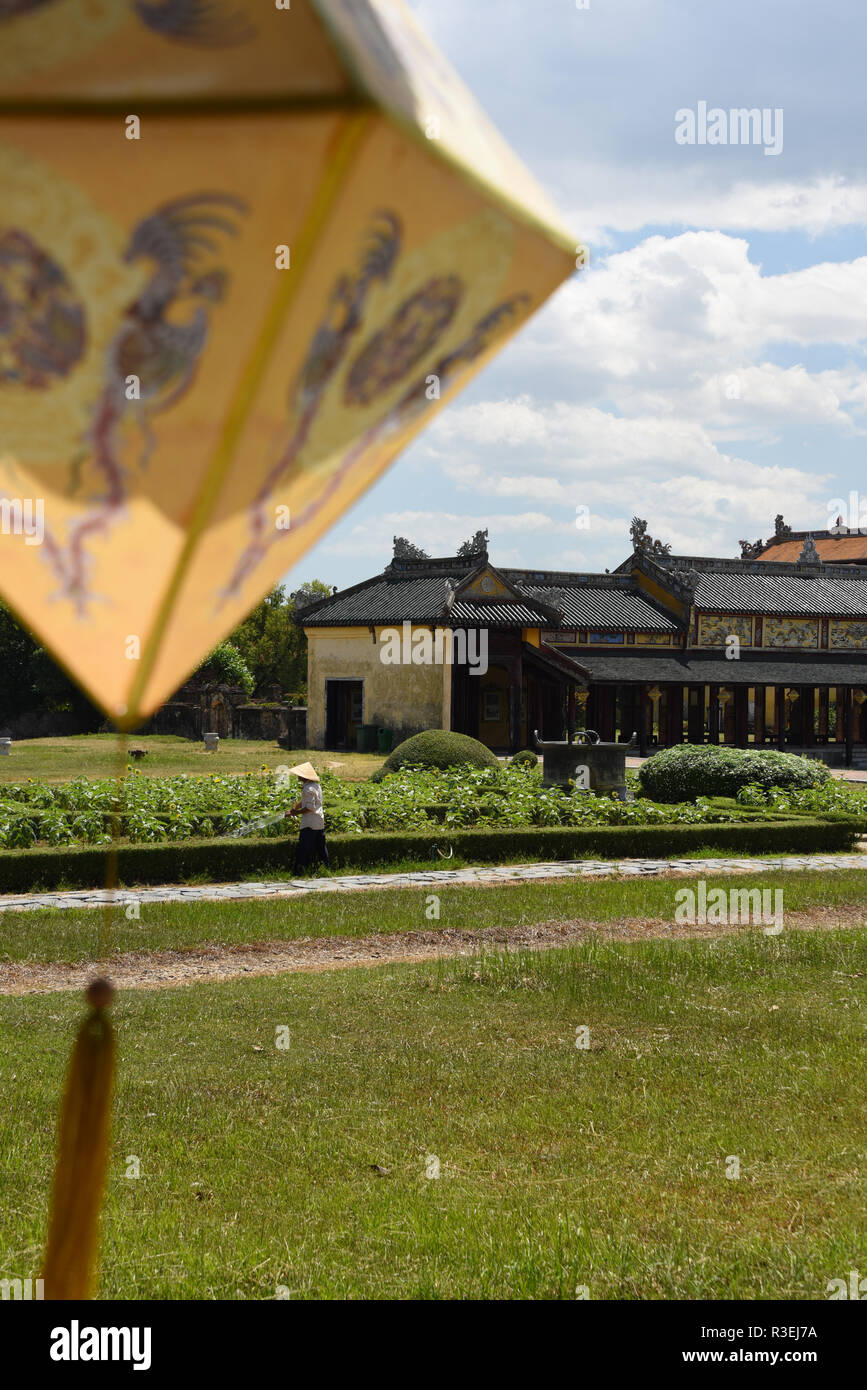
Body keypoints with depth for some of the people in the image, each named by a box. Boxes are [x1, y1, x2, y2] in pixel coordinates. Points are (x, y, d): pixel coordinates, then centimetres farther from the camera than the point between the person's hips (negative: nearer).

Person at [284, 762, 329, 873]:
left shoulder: (308, 789, -18)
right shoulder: (316, 785, 12)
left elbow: (310, 807, -23)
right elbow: (303, 801, 20)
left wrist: (296, 812, -14)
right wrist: (292, 810, 15)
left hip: (309, 824, -9)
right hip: (320, 822, 9)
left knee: (304, 849, -5)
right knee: (320, 847, 14)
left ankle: (300, 870, -4)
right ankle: (325, 868, 20)